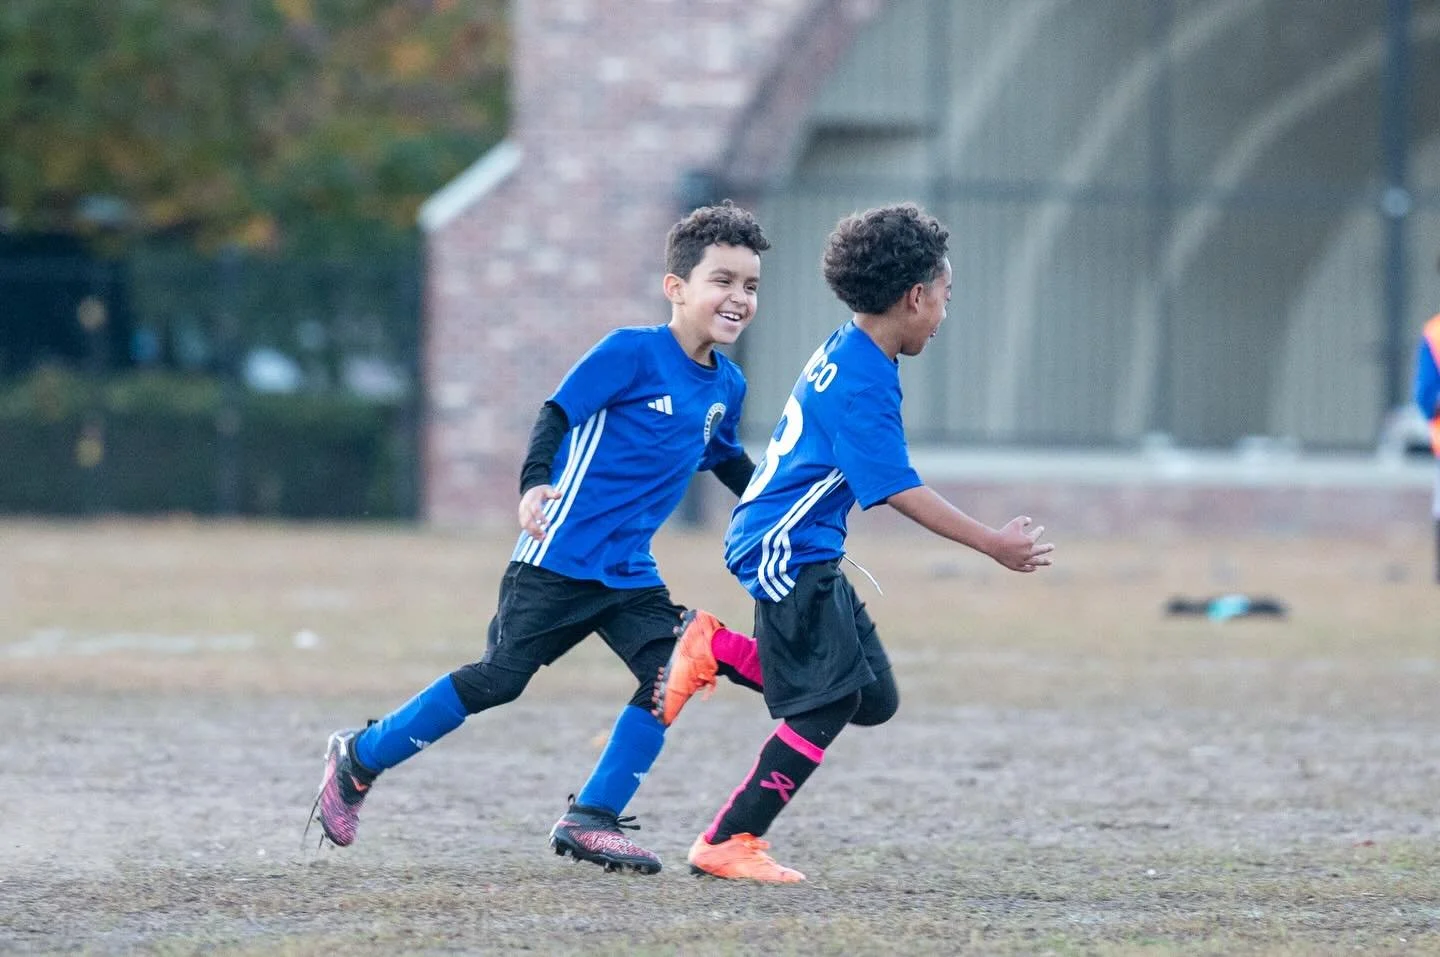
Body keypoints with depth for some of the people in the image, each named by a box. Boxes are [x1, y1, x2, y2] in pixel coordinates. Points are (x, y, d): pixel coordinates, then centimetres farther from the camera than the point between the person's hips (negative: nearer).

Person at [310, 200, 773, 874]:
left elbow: (726, 461, 29)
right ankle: (360, 757, 12)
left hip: (628, 573, 7)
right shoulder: (632, 353, -13)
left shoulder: (726, 386, 10)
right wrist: (534, 484, -28)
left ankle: (590, 820, -2)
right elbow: (556, 415, -13)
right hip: (559, 559, -7)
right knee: (500, 678, -6)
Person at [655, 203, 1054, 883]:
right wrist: (993, 545, -20)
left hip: (810, 552, 10)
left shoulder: (846, 351, 10)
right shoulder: (862, 383, -21)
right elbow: (899, 491, -23)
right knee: (828, 706, -10)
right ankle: (727, 843, -5)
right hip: (786, 548, -10)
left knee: (874, 699, 8)